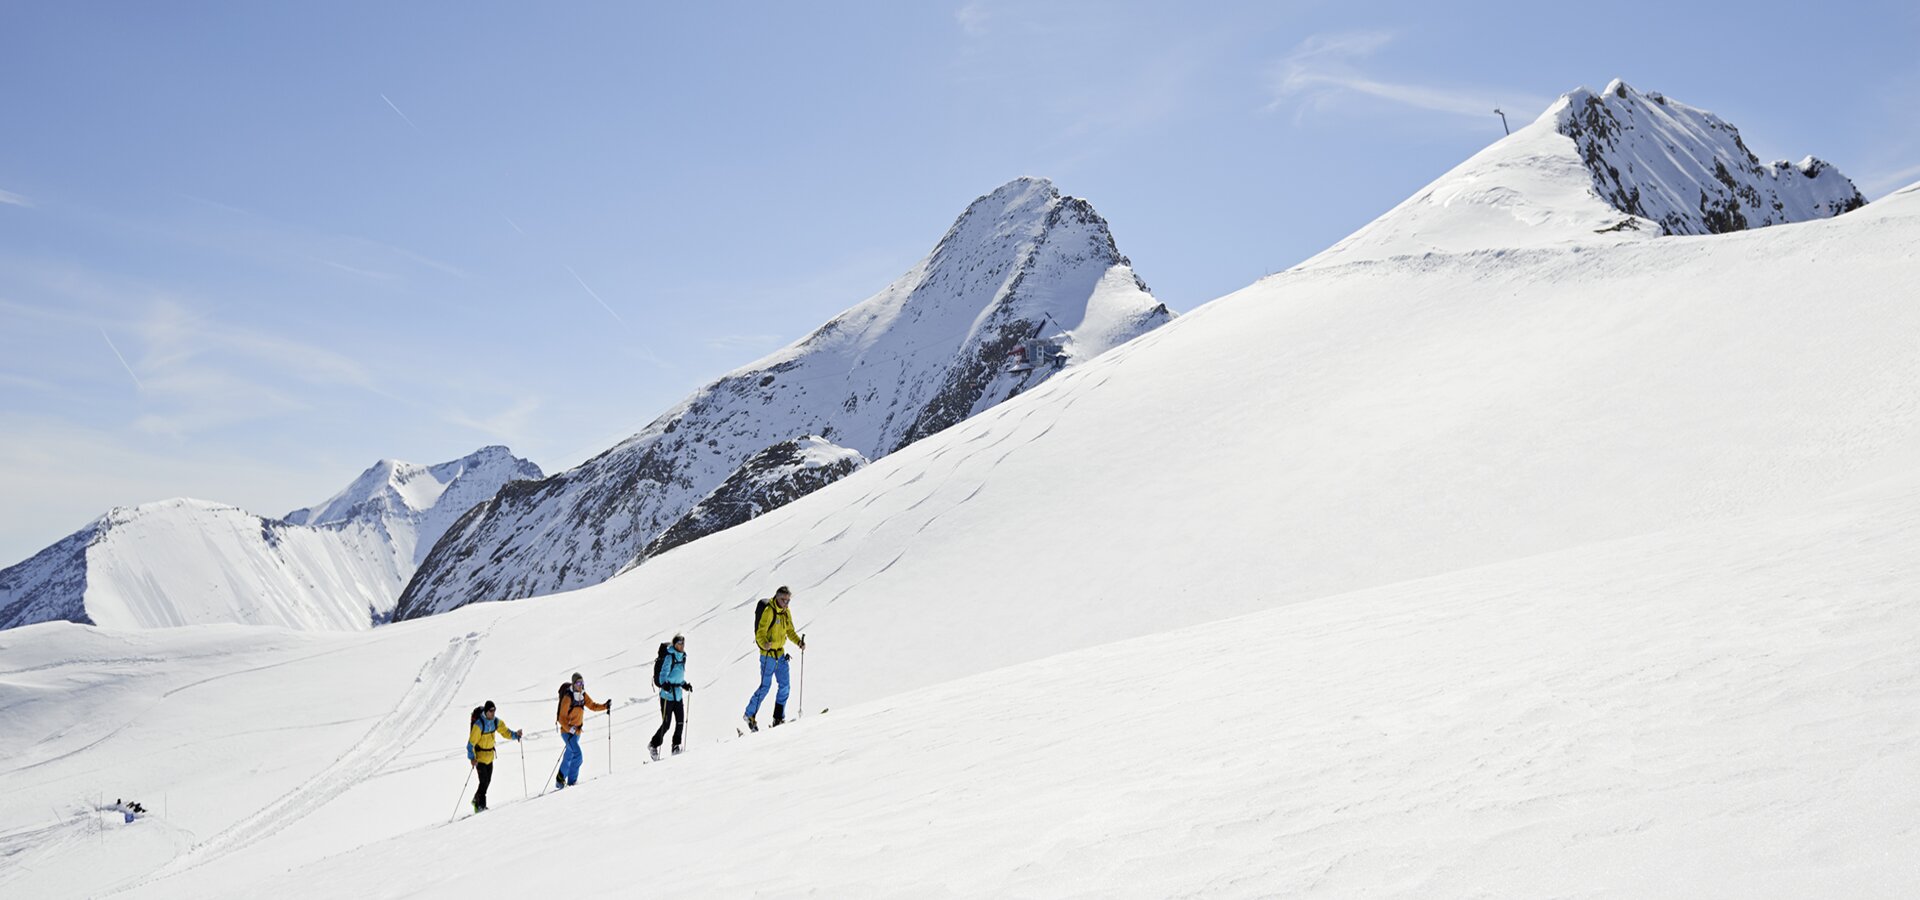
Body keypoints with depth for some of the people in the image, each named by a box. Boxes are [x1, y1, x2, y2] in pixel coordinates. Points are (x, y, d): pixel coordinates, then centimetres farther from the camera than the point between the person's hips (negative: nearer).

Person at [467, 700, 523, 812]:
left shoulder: (496, 722, -1)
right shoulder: (479, 725, -22)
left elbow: (505, 731, 10)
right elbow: (471, 742, -22)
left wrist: (515, 735, -10)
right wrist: (472, 758, -30)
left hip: (490, 755, 7)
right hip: (480, 756, -7)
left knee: (488, 781, 13)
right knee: (484, 781, -11)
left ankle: (477, 800, 32)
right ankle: (480, 806, -1)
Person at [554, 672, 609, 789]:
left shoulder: (583, 695, 2)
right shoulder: (568, 697, -19)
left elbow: (592, 706, 13)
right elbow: (562, 718, -19)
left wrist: (605, 706, -3)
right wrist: (569, 729, -33)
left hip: (576, 731, 8)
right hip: (567, 731, -8)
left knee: (569, 756, 19)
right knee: (577, 756, -19)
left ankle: (560, 779, 34)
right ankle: (572, 781, -9)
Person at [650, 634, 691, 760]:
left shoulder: (683, 656, 11)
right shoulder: (669, 657, -13)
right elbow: (663, 674, -18)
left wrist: (685, 685, 13)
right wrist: (665, 684, -35)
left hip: (678, 694, 7)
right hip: (668, 694, -7)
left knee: (681, 721, 0)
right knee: (666, 723, -4)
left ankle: (676, 746, 13)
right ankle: (653, 745, 14)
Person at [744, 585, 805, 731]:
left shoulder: (786, 612, 9)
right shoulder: (769, 611, -15)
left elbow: (790, 631, 17)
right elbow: (760, 633, -20)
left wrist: (799, 641, 0)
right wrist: (764, 644, -39)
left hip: (780, 653, 7)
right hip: (768, 653, -7)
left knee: (785, 685, 4)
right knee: (765, 685, -4)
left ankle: (779, 718, 13)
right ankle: (750, 715, 12)